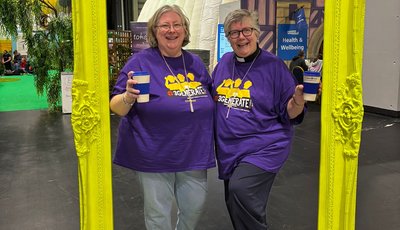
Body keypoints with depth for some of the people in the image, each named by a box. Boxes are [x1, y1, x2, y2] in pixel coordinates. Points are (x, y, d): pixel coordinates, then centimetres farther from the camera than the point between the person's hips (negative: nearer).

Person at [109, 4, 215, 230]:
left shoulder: (196, 63, 6)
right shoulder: (140, 62, -9)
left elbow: (210, 100, 21)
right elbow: (116, 107, -12)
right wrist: (128, 97, -32)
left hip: (193, 154, 5)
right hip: (155, 156, -4)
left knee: (195, 207, 16)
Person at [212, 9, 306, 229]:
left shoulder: (274, 65, -9)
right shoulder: (224, 63, 5)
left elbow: (290, 114, -9)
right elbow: (210, 97, 18)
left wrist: (298, 100, -29)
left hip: (264, 147, -5)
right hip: (228, 149, 6)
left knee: (240, 190, -27)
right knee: (234, 204, 16)